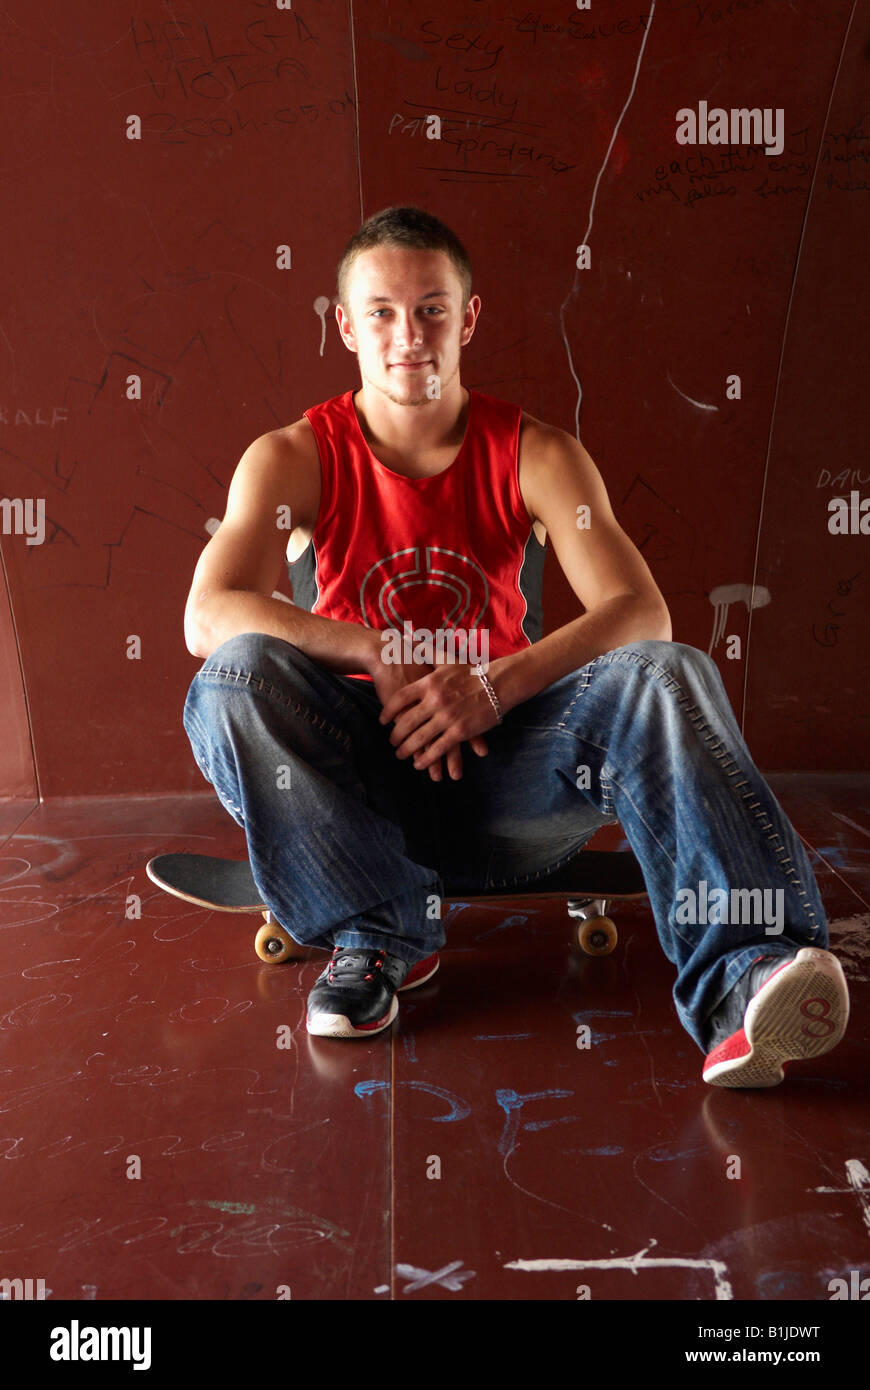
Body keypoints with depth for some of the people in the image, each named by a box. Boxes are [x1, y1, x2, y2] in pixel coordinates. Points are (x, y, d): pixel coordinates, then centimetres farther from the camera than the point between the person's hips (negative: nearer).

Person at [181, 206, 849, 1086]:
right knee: (237, 676, -27)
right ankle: (375, 934, -19)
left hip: (504, 772, 0)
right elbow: (207, 617, -14)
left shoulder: (535, 454, 3)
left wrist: (495, 686, -27)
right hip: (356, 777, 0)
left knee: (668, 676, -25)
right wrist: (382, 657, -26)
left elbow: (642, 612, -11)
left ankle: (744, 979, -39)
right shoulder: (296, 458, 2)